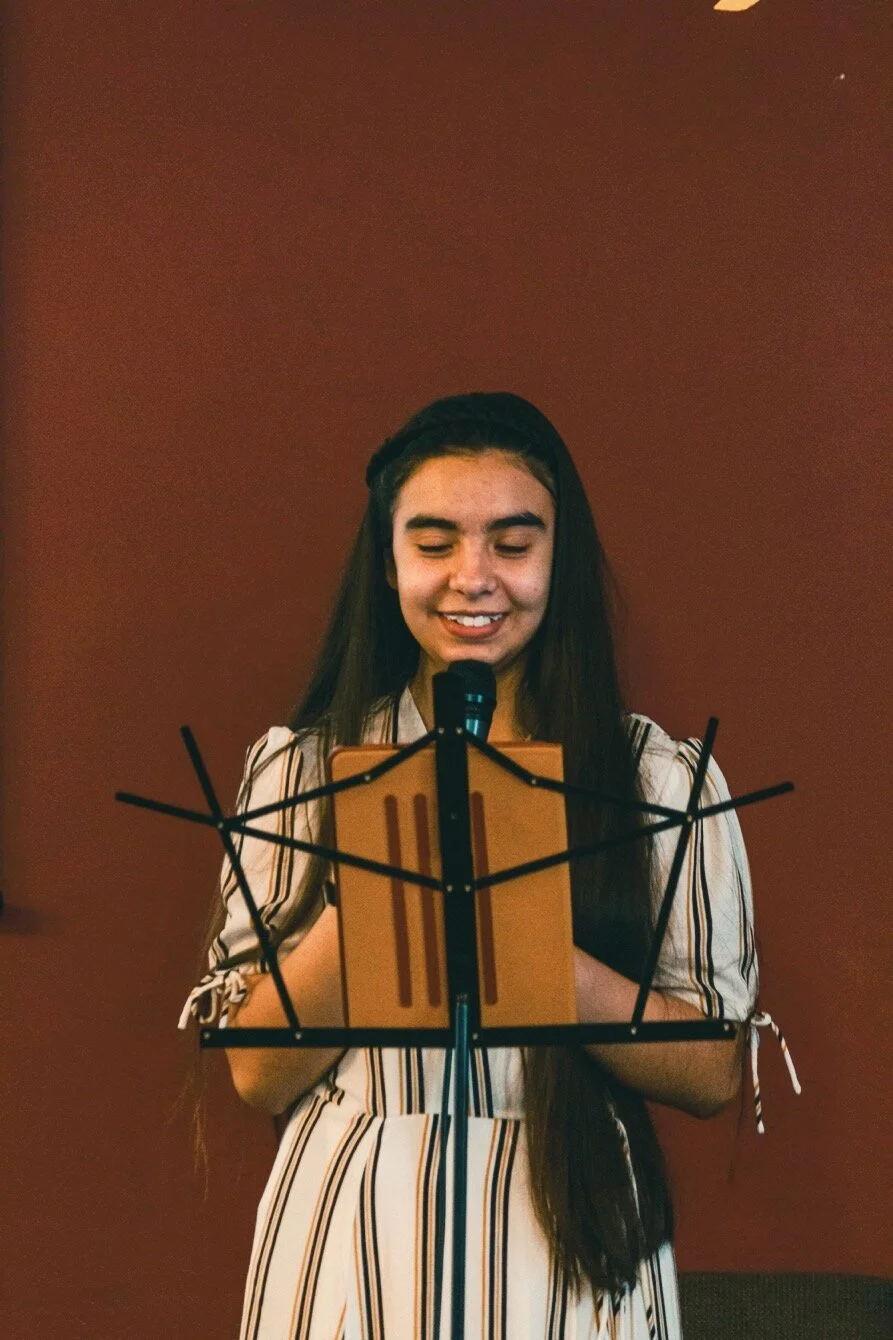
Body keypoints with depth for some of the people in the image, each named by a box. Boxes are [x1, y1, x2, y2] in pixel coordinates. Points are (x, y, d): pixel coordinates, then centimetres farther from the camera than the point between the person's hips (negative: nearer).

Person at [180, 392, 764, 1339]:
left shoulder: (665, 779, -1)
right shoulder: (298, 769, 1)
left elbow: (713, 1073, -6)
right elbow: (259, 1075, -4)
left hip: (571, 1248, 0)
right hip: (353, 1231, 1)